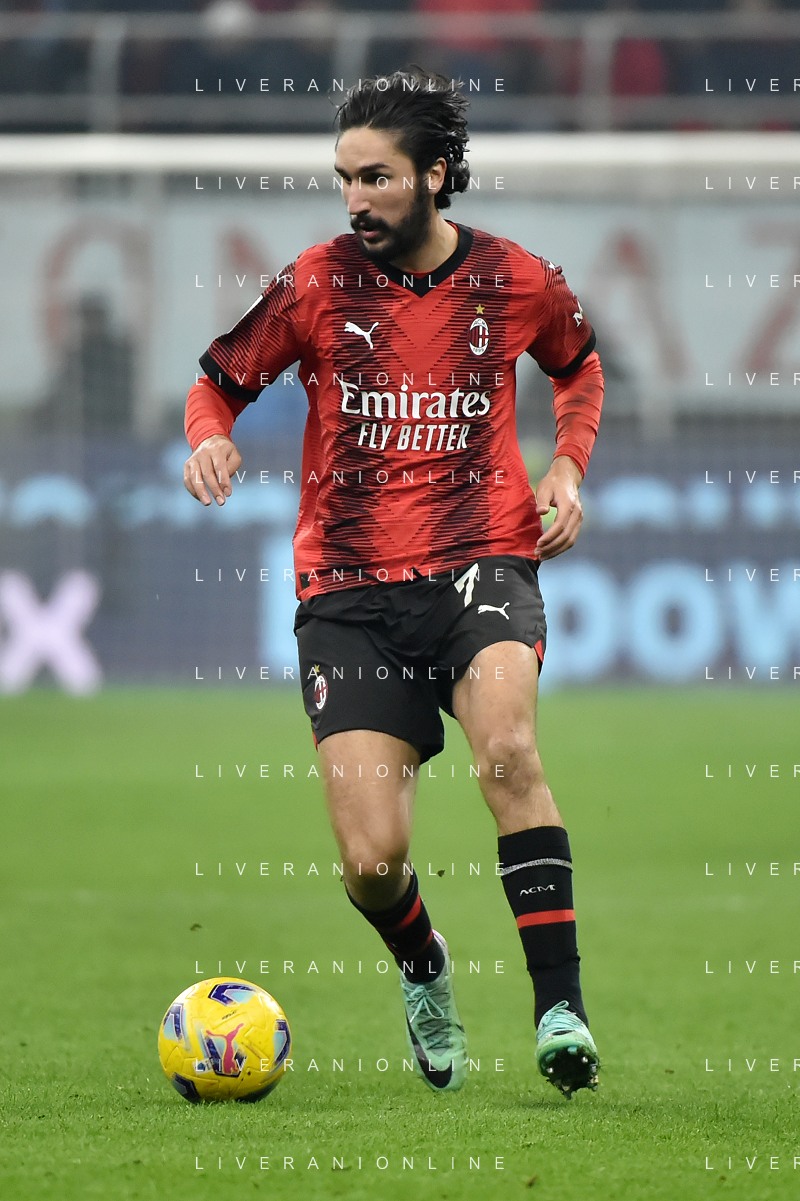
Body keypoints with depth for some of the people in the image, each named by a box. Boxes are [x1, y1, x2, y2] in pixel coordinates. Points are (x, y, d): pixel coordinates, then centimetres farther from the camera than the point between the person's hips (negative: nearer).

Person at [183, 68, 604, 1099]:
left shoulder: (518, 282, 2)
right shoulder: (317, 285, -1)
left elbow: (578, 364, 24)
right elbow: (220, 379, 12)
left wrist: (568, 465, 8)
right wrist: (209, 436, -11)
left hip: (482, 559, 0)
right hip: (349, 589, 1)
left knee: (505, 742, -33)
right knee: (372, 861, -9)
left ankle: (560, 1009, -29)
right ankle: (423, 970, 28)